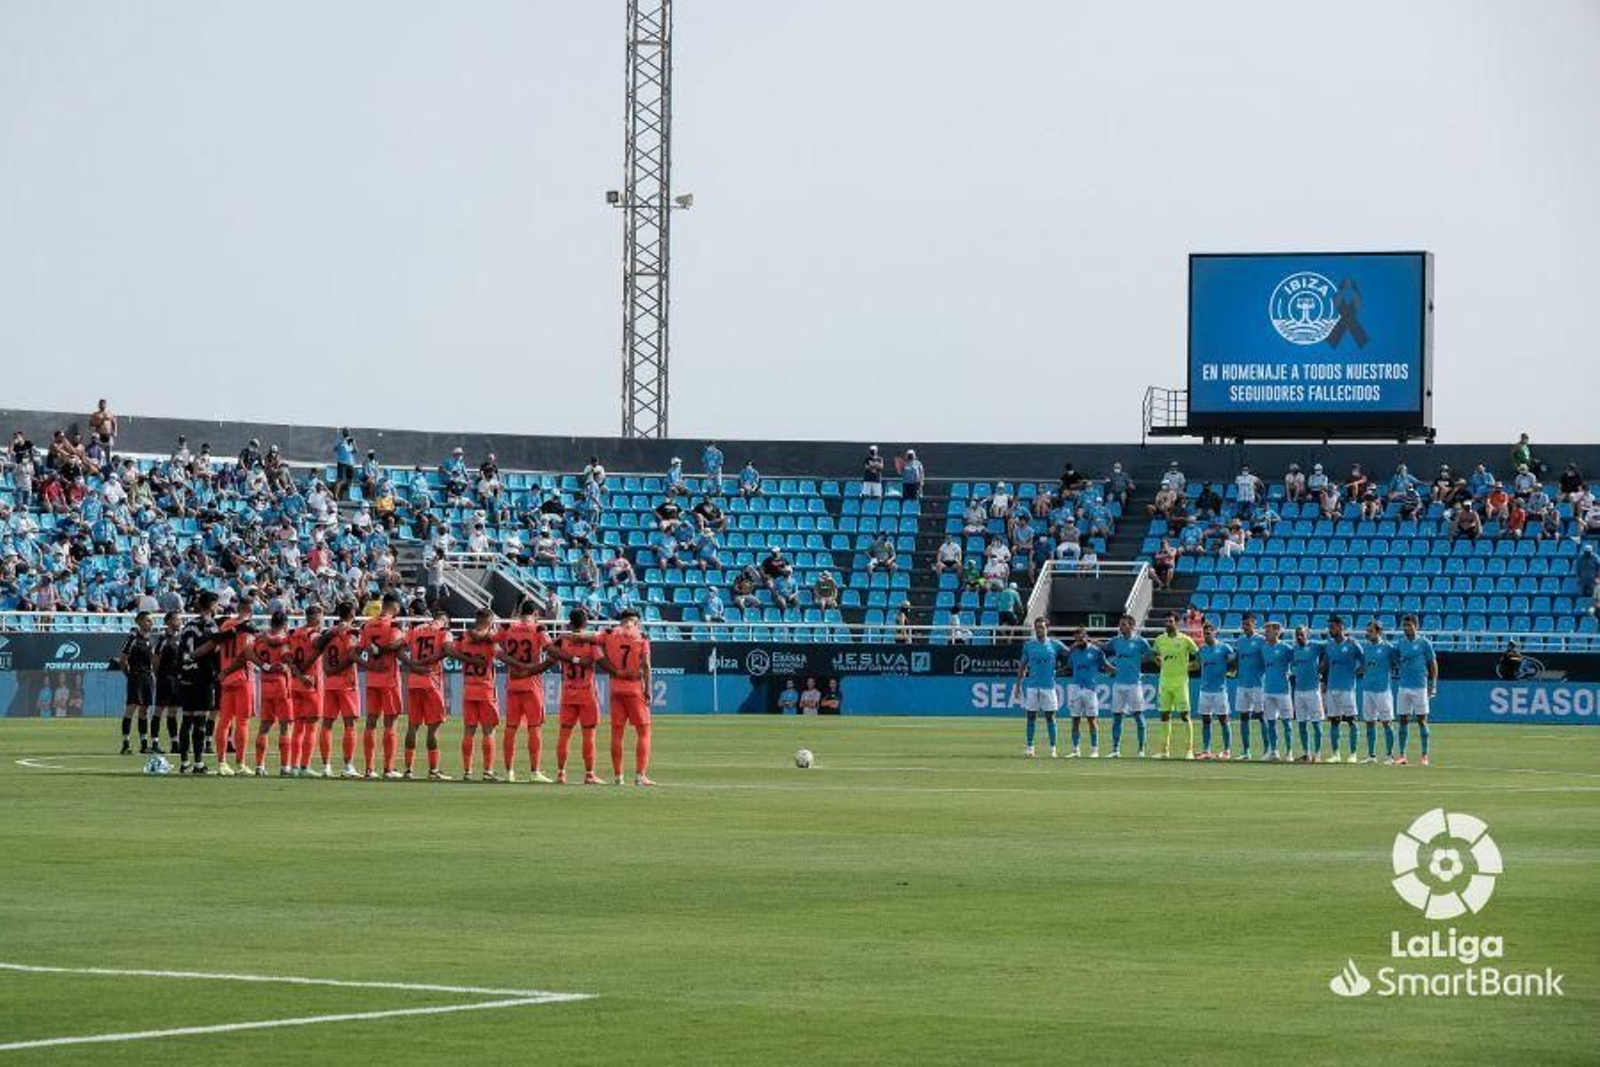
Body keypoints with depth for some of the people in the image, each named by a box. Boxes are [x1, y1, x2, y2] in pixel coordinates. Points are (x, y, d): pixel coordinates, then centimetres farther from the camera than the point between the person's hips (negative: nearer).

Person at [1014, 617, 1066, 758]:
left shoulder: (1054, 644, 3)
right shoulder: (1029, 645, 6)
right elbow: (1022, 666, 11)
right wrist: (1018, 685, 7)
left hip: (1049, 686, -1)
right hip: (1032, 686, 1)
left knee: (1050, 717, 0)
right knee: (1031, 717, 3)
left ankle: (1052, 748, 5)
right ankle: (1029, 747, 8)